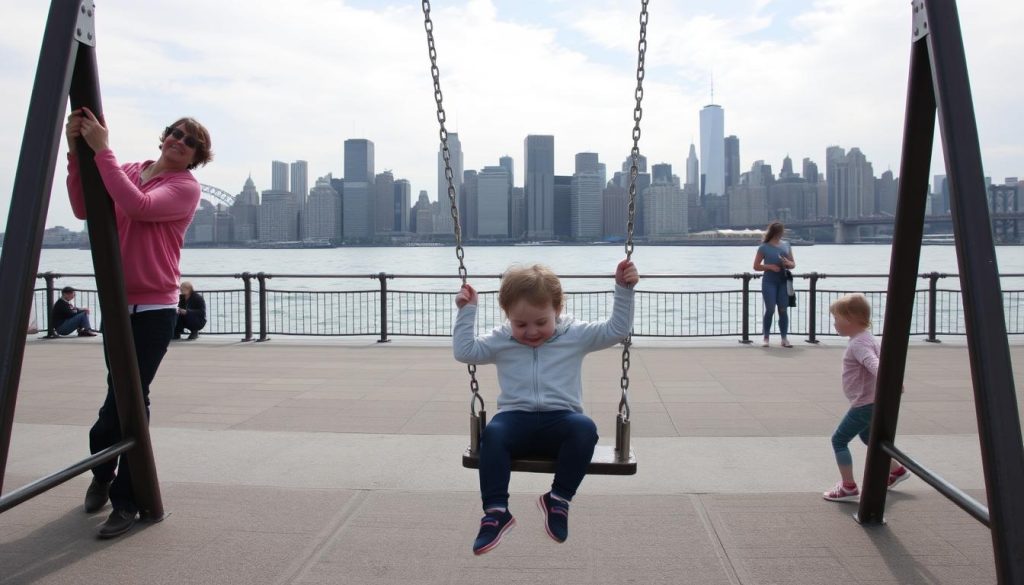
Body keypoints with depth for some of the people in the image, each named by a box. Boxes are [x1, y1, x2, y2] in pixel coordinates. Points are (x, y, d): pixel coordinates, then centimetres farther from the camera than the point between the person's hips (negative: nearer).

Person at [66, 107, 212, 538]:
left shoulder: (186, 187, -5)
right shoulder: (129, 171, 9)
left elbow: (138, 205, -23)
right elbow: (84, 209, -5)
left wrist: (102, 150, -21)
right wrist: (76, 152, -16)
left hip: (155, 309, -4)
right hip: (117, 303, 4)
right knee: (122, 396, 9)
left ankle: (126, 500, 6)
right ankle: (103, 474, 34)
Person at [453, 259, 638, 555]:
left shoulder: (575, 335, 9)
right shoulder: (501, 340, 12)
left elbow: (616, 330, 7)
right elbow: (465, 351, 8)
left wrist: (623, 290, -3)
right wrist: (467, 311, 4)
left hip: (559, 419, 0)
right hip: (517, 417, 0)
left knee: (585, 428, -34)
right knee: (492, 433, -34)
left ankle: (559, 499, -16)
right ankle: (496, 510, -24)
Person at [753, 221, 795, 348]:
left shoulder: (786, 245, 9)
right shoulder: (764, 247, -2)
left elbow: (793, 264, 14)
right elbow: (756, 266, 0)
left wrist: (788, 263, -9)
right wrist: (770, 266, -15)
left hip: (783, 281, 3)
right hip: (769, 282, -3)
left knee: (783, 310, 4)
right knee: (770, 309, -2)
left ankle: (784, 338, 8)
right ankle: (766, 338, 7)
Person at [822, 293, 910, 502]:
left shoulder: (858, 344, -22)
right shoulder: (866, 338, 9)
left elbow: (874, 364, -39)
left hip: (864, 404, -11)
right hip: (870, 402, 11)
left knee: (839, 440, -5)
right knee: (867, 436, 30)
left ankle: (848, 487, -1)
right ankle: (896, 470, 42)